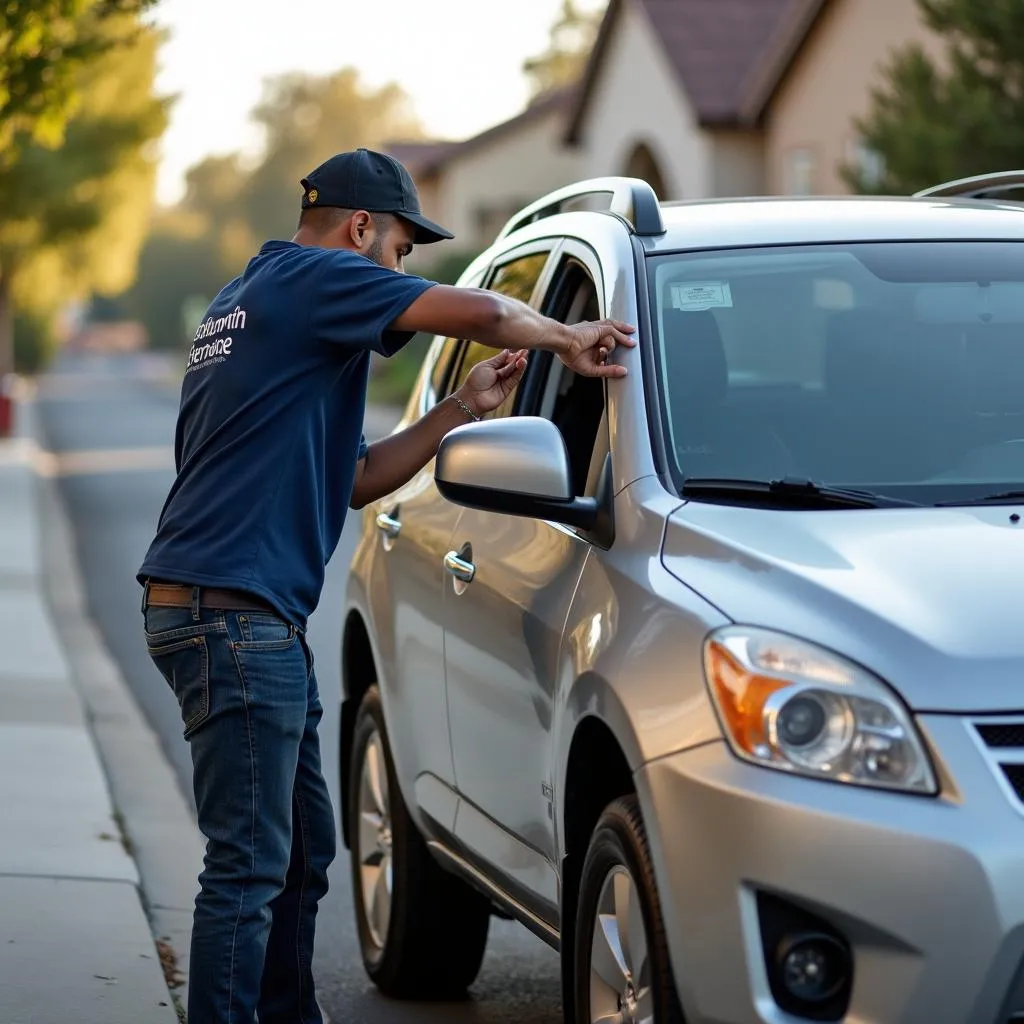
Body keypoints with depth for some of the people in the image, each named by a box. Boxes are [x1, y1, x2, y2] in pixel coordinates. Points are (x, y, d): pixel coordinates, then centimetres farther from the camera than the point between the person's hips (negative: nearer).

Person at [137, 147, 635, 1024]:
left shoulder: (250, 302, 25)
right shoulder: (310, 278, -5)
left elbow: (355, 479, 25)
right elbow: (483, 313, -15)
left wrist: (465, 408, 18)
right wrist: (565, 337, 3)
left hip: (260, 620, 10)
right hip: (231, 612, -10)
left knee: (303, 851, 17)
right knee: (249, 868, -9)